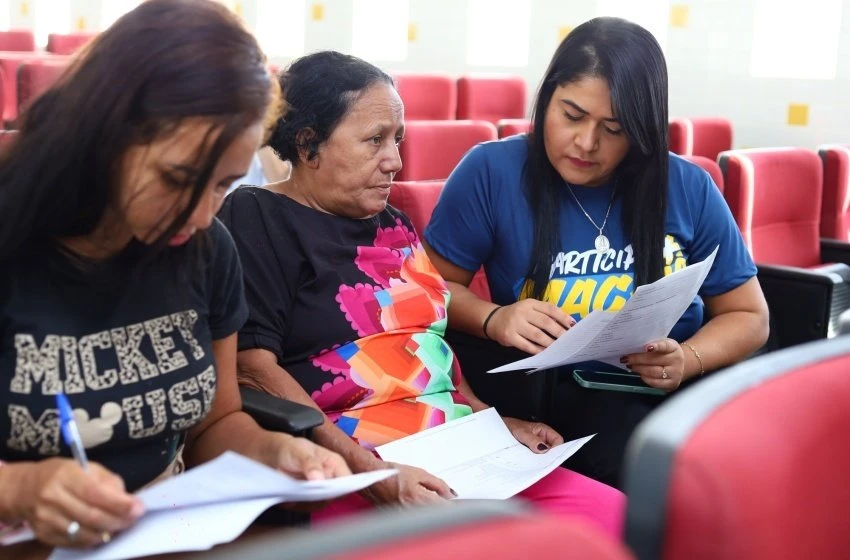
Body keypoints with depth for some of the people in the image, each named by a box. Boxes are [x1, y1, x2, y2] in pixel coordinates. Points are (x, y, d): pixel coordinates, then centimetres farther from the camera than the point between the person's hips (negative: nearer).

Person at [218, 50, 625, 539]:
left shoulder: (393, 224, 20)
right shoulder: (257, 219, -2)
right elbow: (254, 367, -13)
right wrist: (373, 473, -20)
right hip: (345, 466, -7)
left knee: (615, 514, -12)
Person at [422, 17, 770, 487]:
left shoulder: (688, 189, 2)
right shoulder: (492, 172, -4)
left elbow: (748, 317, 9)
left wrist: (686, 361, -13)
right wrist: (494, 319, -20)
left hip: (678, 388, 4)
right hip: (553, 391, -3)